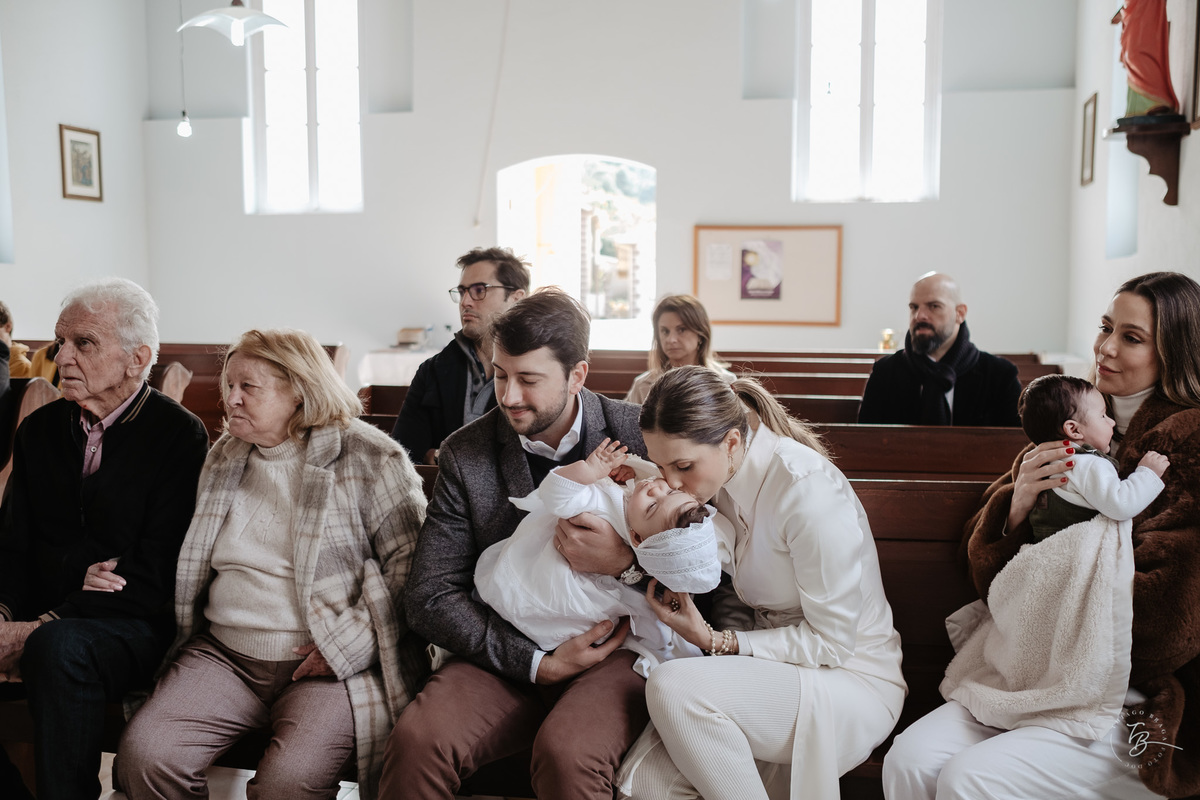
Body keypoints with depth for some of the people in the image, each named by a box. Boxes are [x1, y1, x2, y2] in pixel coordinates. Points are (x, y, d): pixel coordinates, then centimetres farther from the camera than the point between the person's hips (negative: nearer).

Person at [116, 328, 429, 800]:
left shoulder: (370, 458, -4)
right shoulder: (223, 457, 17)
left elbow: (410, 566, -8)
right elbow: (195, 561, 27)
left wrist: (350, 642, -16)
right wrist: (125, 581, 9)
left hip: (327, 667, -5)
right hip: (223, 654, 6)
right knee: (142, 755, -17)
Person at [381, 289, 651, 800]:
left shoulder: (639, 434, -3)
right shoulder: (465, 454, 1)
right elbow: (429, 597, -1)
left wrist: (627, 562, -21)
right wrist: (536, 663, -11)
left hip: (617, 648, -1)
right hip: (508, 657, 2)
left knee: (566, 754, -31)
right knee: (416, 739, -25)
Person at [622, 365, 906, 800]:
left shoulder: (806, 489, -23)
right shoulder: (714, 476, 0)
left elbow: (831, 642, -17)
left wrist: (715, 642, -19)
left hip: (849, 681, -6)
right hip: (767, 669, 6)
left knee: (673, 685, -31)